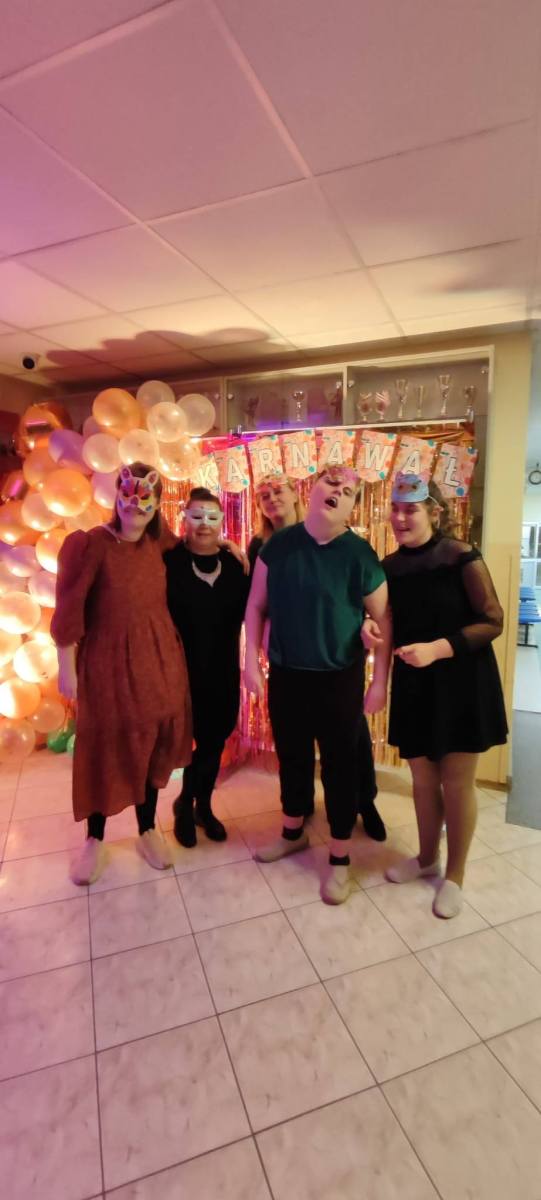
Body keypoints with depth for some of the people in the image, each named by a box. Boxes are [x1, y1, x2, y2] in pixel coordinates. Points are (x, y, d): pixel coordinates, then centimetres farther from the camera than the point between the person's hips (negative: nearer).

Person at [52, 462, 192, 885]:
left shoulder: (159, 545, 1)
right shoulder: (92, 544, -13)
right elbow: (69, 609, -12)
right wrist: (66, 667, -9)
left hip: (159, 660, 4)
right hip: (108, 662, -4)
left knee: (151, 747, 15)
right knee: (105, 752, 11)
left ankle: (148, 831, 35)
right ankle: (95, 840, 33)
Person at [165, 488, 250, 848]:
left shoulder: (234, 562, 0)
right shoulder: (170, 561, -11)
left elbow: (247, 612, -4)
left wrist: (245, 572, -14)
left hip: (223, 669, 4)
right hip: (183, 668, -3)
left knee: (215, 740, 14)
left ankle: (200, 805, 38)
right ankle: (190, 804, 35)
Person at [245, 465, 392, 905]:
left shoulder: (359, 554, -11)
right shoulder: (279, 544, -4)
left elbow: (385, 621, -6)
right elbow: (256, 606, 3)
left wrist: (380, 681, -7)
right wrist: (252, 661, -2)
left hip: (340, 677, -3)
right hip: (285, 673, 3)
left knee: (339, 764, 8)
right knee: (291, 756, 19)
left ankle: (340, 858, 29)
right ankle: (293, 832, 44)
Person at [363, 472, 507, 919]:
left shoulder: (462, 557, -14)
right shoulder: (390, 566, 1)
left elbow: (493, 621, -14)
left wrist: (438, 648, -24)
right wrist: (369, 627, -11)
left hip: (462, 684, -4)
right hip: (413, 685, 5)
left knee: (457, 782, 9)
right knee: (423, 779, 17)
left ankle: (455, 874, 31)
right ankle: (427, 857, 40)